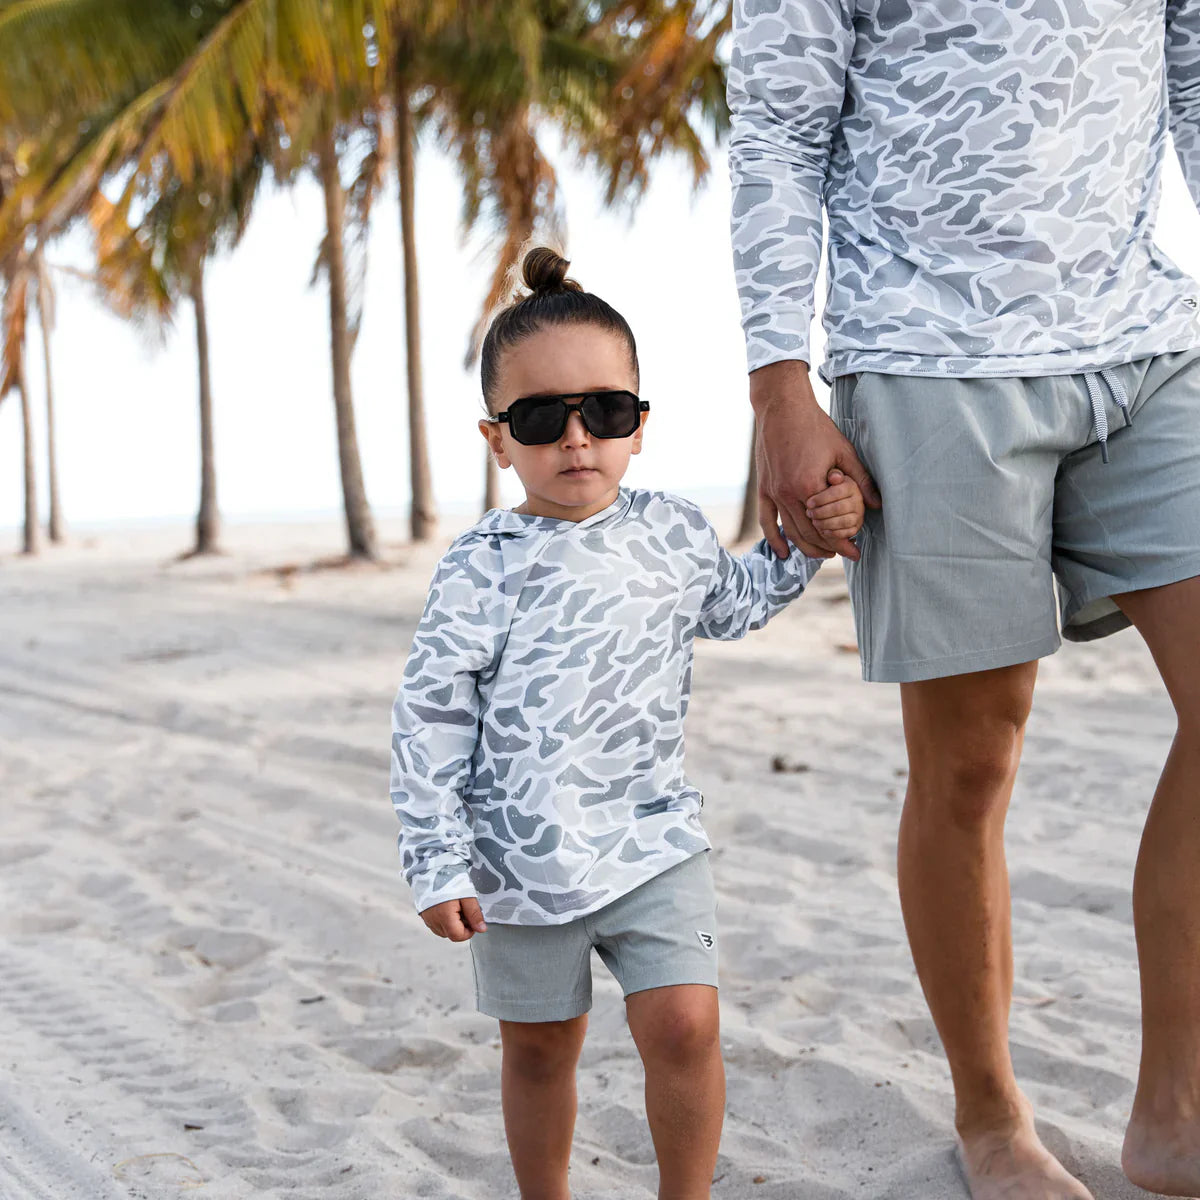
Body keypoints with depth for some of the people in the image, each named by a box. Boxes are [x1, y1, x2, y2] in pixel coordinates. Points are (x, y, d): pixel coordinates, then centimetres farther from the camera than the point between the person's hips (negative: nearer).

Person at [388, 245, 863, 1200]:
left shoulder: (673, 531, 3)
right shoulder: (483, 569, -11)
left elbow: (731, 603, 26)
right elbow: (429, 718, -8)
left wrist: (809, 538, 13)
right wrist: (439, 865, -9)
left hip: (651, 839, 2)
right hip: (525, 859, -2)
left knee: (684, 1024, -10)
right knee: (540, 1049, 12)